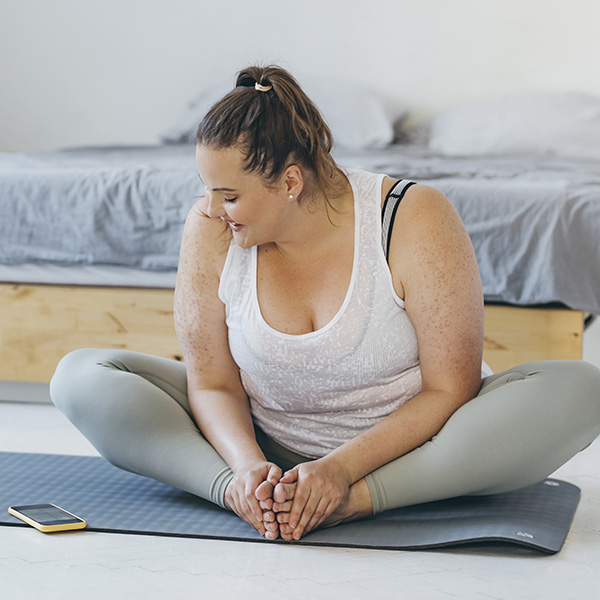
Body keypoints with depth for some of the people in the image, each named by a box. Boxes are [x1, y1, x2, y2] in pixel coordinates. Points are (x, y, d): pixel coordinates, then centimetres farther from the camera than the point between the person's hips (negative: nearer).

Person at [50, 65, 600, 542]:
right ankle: (239, 491, -31)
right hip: (265, 444, 2)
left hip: (402, 446, -2)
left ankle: (353, 502, -35)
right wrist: (247, 466, -28)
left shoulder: (416, 222, -20)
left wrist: (341, 470, -30)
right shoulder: (210, 231, -12)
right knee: (80, 376, -13)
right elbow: (213, 383, -7)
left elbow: (449, 387, -19)